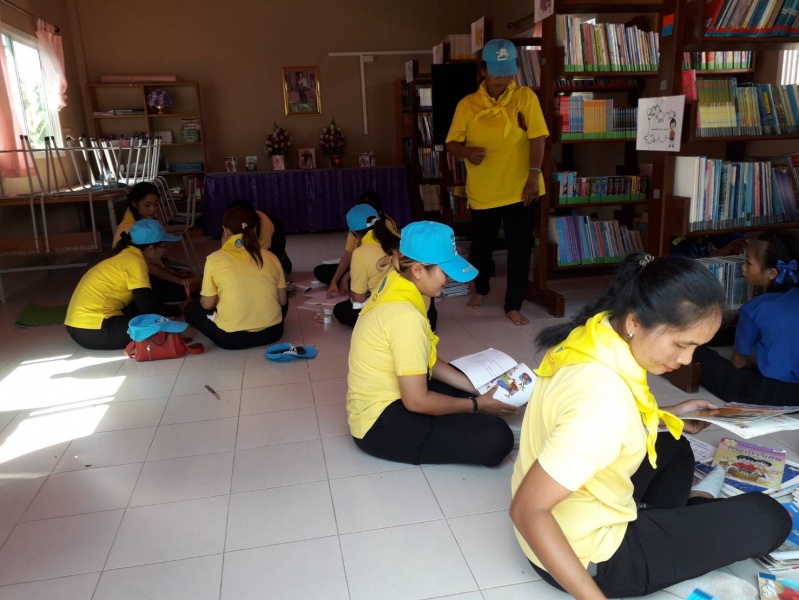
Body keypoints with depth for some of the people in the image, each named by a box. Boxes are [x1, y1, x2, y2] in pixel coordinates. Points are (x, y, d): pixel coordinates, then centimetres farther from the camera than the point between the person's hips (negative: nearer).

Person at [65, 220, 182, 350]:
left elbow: (143, 303, 19)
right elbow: (150, 308, -16)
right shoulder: (134, 261, -13)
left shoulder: (126, 256, 13)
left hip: (80, 324, 10)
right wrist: (179, 309, -1)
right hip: (92, 330, -10)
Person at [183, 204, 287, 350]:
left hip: (230, 337, -2)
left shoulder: (214, 259, -6)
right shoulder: (271, 258, 1)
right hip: (272, 332, 2)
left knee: (191, 308, 23)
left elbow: (207, 304, 1)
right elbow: (282, 301, 7)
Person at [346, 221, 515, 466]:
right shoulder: (405, 316, -29)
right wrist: (476, 405, -12)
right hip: (381, 423, -9)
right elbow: (417, 401, -25)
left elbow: (428, 362, 7)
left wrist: (476, 387, -1)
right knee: (496, 438, -20)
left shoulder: (395, 283, 0)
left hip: (389, 396, 10)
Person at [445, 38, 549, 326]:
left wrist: (534, 175, -18)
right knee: (481, 246, 15)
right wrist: (467, 152, -21)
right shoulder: (467, 104, 0)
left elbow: (537, 138, -7)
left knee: (519, 250, 2)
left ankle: (513, 305, 17)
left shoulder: (525, 97, -2)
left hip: (518, 189, -1)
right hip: (482, 192, 1)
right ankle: (481, 288, 44)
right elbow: (452, 144, 1)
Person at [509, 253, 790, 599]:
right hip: (591, 558, -8)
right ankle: (696, 506, 30)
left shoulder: (592, 334, -10)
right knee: (769, 518, 4)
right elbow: (527, 510, -34)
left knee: (674, 449, 28)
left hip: (568, 510, 8)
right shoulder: (604, 402, -36)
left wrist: (667, 417, 8)